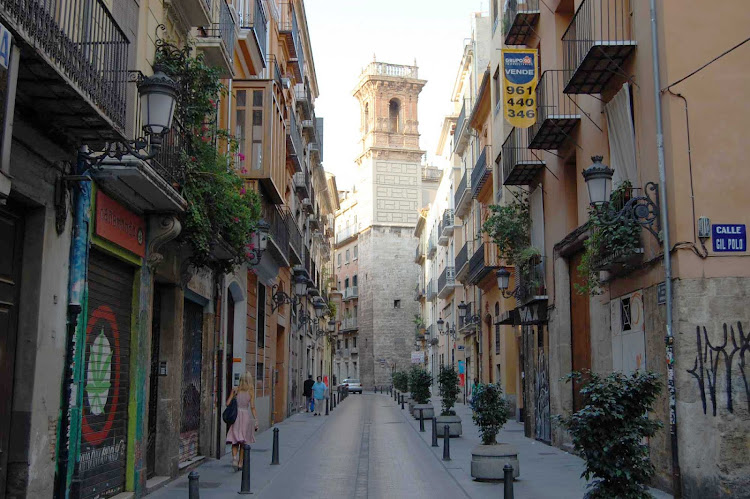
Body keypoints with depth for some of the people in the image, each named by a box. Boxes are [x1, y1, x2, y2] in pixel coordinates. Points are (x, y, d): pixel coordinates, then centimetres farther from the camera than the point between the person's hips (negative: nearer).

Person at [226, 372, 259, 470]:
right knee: (243, 442, 12)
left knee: (235, 441, 6)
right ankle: (240, 462, 14)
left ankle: (234, 457, -19)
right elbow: (252, 407, -7)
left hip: (235, 415, 1)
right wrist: (256, 421, -5)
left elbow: (228, 403, 0)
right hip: (245, 415, -1)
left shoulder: (235, 389, 2)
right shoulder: (251, 391, -3)